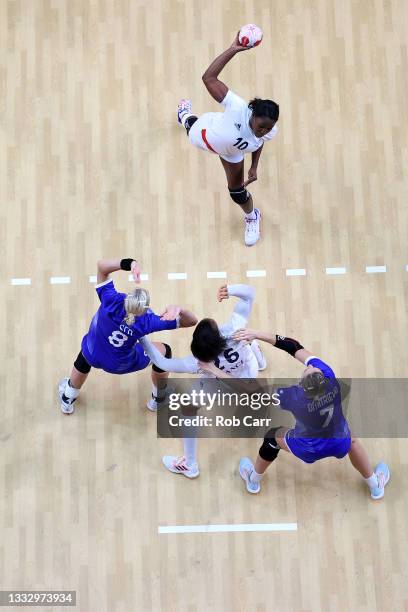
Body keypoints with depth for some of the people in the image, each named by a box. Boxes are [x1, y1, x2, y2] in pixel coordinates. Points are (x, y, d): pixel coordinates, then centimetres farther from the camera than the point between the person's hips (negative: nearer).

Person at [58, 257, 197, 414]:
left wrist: (130, 263, -54)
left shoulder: (112, 301, -40)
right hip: (123, 365, -1)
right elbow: (191, 320, -33)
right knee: (164, 350, 22)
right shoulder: (146, 322, -37)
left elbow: (102, 265, -35)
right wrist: (178, 309, -56)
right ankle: (158, 399, 48)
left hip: (93, 355, 2)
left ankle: (68, 399, 64)